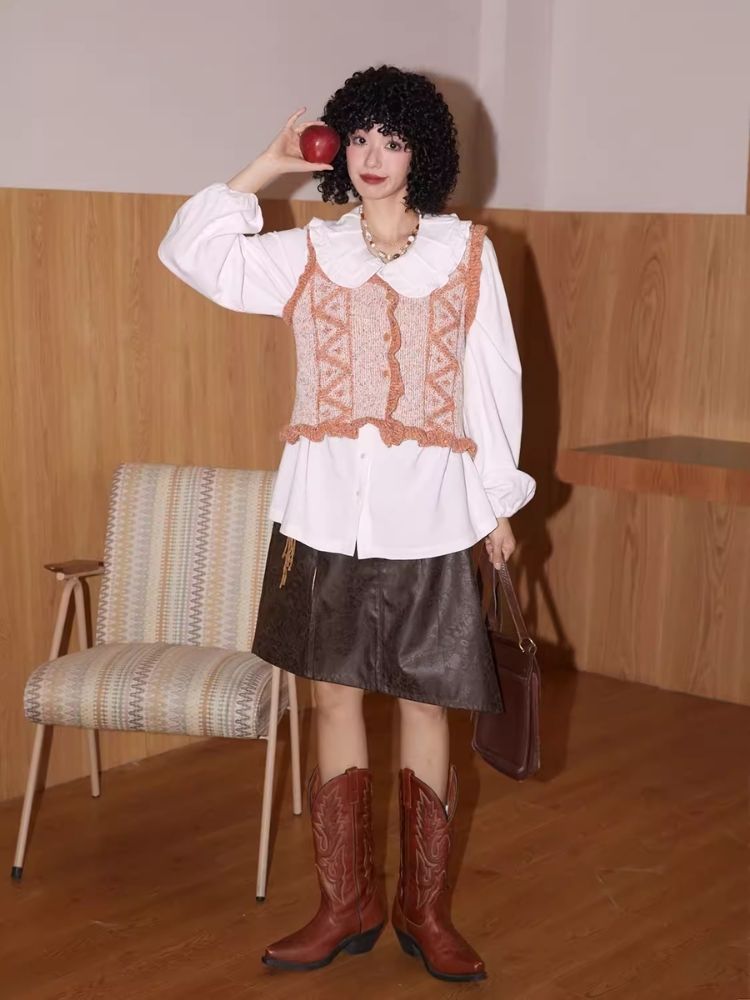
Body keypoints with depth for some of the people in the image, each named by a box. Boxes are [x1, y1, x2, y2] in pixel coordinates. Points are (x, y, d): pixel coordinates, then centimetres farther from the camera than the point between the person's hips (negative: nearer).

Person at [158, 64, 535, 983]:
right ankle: (347, 905, 20)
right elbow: (193, 254, 2)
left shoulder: (466, 251, 4)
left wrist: (500, 502, 4)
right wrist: (266, 167, 2)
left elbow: (493, 380, 4)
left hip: (427, 509, -2)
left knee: (424, 702, 4)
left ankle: (423, 908, 19)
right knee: (334, 697, 7)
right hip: (326, 506, 2)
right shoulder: (308, 252, 8)